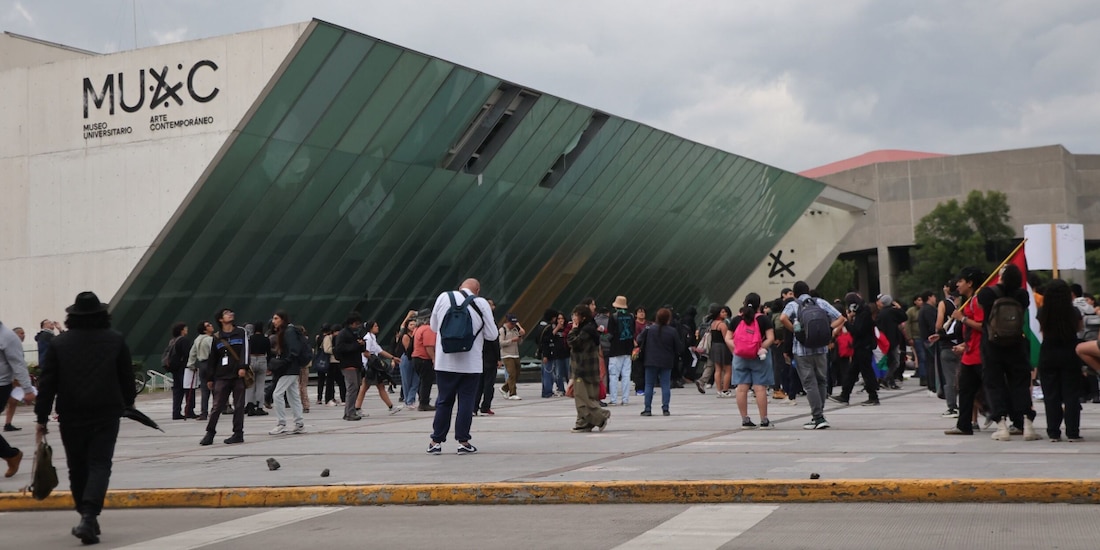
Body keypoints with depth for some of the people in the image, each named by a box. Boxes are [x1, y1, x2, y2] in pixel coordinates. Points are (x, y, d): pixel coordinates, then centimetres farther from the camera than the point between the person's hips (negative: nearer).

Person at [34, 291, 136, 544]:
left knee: (77, 467, 14)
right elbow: (127, 376, 8)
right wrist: (128, 402, 24)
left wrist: (42, 417, 4)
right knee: (100, 465, -3)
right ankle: (89, 516, -20)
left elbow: (47, 383, 0)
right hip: (107, 414, -1)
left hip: (71, 415, 1)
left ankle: (86, 516, 22)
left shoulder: (59, 343, 2)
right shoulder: (116, 340, 2)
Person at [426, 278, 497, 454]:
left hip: (444, 362, 2)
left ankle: (436, 441, 13)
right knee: (466, 402, 6)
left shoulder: (443, 297, 0)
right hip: (471, 364, -2)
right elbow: (492, 335, -1)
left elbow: (434, 327, 12)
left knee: (443, 401, 11)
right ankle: (463, 441, 7)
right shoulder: (481, 303, -5)